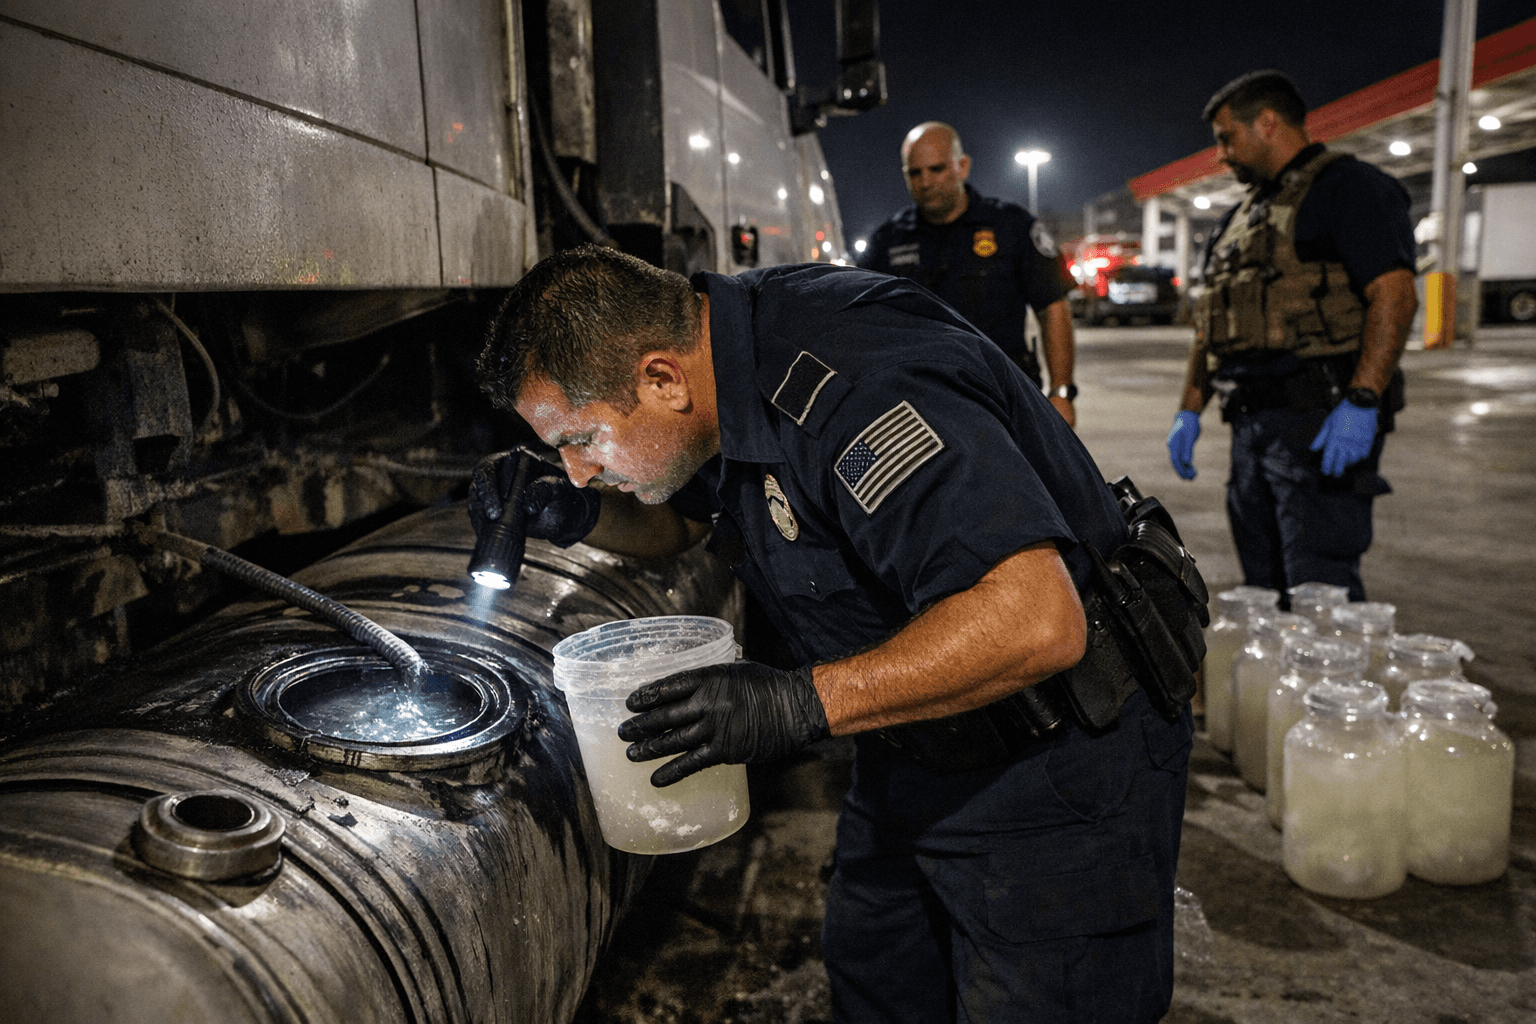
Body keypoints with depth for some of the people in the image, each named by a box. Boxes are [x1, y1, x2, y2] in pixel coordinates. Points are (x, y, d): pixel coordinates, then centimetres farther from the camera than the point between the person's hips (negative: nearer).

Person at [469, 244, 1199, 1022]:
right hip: (917, 746, 9)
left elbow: (1037, 621, -39)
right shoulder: (721, 352, -4)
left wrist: (802, 703, -39)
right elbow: (678, 519, 16)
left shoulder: (858, 390, -34)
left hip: (1058, 761, -9)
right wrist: (579, 513, -5)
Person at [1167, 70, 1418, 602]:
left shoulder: (1349, 185, -3)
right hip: (1251, 422, 9)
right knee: (1264, 587, 12)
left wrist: (1362, 402, -25)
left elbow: (1394, 294, -15)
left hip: (1324, 422, -8)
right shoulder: (1245, 214, 23)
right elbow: (1212, 322, 25)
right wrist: (1190, 409, 17)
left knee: (1320, 591, -11)